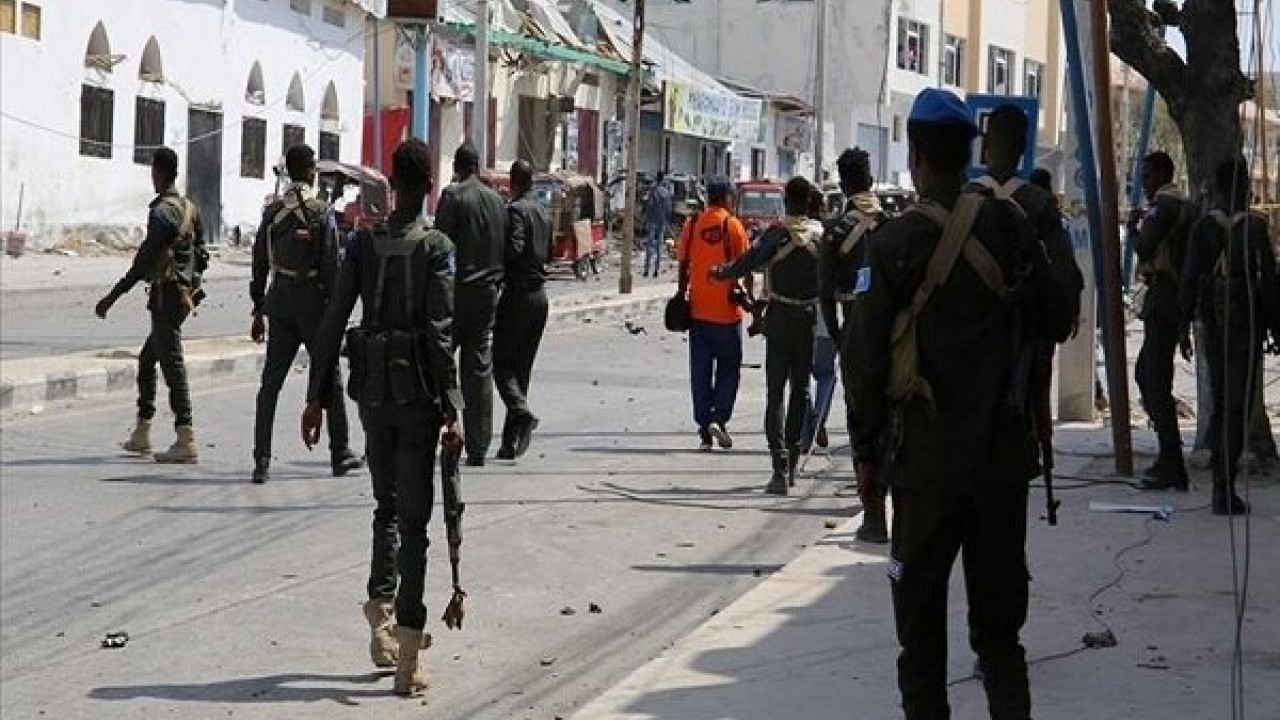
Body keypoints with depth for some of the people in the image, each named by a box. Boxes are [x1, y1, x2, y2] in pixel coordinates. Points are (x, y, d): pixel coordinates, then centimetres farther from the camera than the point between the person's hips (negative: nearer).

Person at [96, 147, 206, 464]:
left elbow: (143, 262, -20)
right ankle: (141, 434, 23)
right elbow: (200, 253, 17)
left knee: (172, 366, -9)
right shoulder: (189, 208, 11)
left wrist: (112, 297, -17)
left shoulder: (162, 212, -16)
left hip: (165, 296, -9)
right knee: (146, 360, 18)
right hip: (184, 294, 9)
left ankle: (186, 442, -13)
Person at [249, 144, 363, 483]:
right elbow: (331, 265, -11)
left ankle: (262, 462, -3)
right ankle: (340, 455, 17)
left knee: (270, 383, 3)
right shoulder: (321, 211, -9)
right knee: (330, 379, 10)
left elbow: (260, 262, 9)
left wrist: (258, 311, 15)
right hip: (312, 302, -4)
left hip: (279, 301, 4)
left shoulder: (272, 211, 6)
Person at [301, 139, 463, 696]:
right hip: (417, 390, -3)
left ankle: (381, 608, 4)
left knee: (386, 504, 21)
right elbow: (440, 332, -14)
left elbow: (333, 323, 1)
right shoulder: (437, 247, -8)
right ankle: (408, 650, -3)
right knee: (414, 515, 1)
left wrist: (318, 396, 7)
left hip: (372, 389, 3)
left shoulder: (363, 244, 3)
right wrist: (450, 407, -13)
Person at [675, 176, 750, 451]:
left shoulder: (692, 225, 2)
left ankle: (705, 432, 5)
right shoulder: (733, 225, -6)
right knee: (728, 369, 9)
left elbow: (684, 267, 4)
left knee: (700, 373, 7)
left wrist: (681, 297, 13)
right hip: (727, 311, -2)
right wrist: (750, 296, 5)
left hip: (698, 310, 3)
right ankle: (719, 418, -8)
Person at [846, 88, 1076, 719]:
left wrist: (867, 444, 1)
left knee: (920, 604, 6)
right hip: (1003, 451, 3)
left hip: (926, 455, -3)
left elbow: (865, 353, -9)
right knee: (997, 607, 11)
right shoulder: (1007, 227, -1)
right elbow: (1056, 322, 6)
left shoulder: (894, 241, -10)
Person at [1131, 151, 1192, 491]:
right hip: (1175, 295, 11)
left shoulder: (1163, 205, -12)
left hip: (1163, 298, -11)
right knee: (1146, 373, 18)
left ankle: (1171, 466, -13)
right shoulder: (1182, 205, 19)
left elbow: (1145, 248, -22)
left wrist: (1137, 227, -3)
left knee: (1155, 378, -10)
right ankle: (1169, 459, 21)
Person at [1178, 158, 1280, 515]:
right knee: (1238, 406, -3)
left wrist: (1184, 327, 5)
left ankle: (1222, 483, 20)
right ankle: (1225, 491, -10)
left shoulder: (1203, 228, 0)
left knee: (1220, 402, 16)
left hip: (1214, 324, 4)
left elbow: (1189, 281, -1)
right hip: (1247, 322, -4)